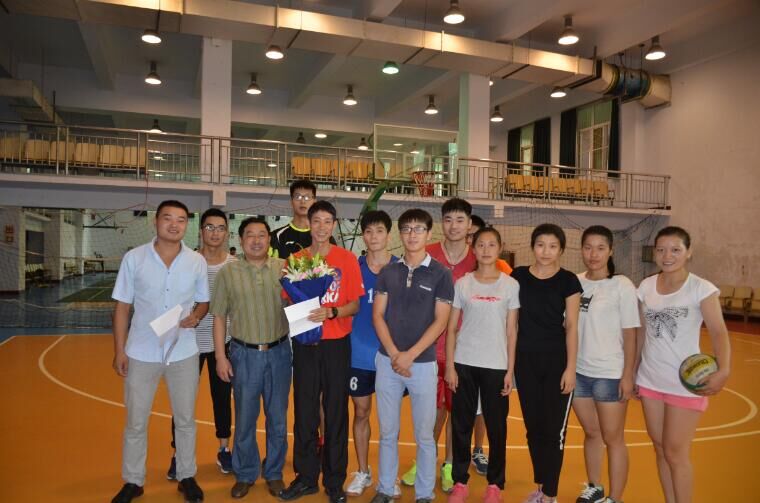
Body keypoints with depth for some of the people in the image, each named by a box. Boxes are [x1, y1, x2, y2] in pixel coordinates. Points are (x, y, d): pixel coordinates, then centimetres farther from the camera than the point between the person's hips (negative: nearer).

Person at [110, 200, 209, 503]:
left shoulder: (197, 261, -2)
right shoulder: (133, 258, -5)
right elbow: (122, 306, -1)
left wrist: (196, 316, -15)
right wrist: (119, 350, -4)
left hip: (183, 353, 1)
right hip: (141, 353, -1)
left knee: (185, 420, 13)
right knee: (135, 422, 12)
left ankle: (186, 476, 32)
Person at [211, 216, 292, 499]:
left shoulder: (284, 268, 0)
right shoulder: (228, 272, 0)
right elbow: (219, 317, 1)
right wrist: (221, 357, -2)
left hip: (279, 352, 1)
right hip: (244, 354, 0)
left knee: (277, 417, 11)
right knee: (245, 418, 11)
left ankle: (274, 473, 29)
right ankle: (245, 474, 30)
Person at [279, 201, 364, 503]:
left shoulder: (347, 259, -1)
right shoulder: (296, 260, 5)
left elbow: (355, 304, -2)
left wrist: (331, 312, -18)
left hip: (336, 345, -2)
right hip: (304, 344, 2)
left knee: (336, 413, 5)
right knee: (304, 412, 8)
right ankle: (305, 477, 24)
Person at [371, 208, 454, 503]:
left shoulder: (440, 274, -4)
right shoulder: (388, 272, 5)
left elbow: (440, 321, -8)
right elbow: (377, 315, 3)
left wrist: (410, 355, -14)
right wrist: (393, 353, -10)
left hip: (423, 363, -2)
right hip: (387, 361, 3)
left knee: (424, 434, 8)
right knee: (387, 432, 12)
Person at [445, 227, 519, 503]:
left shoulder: (510, 285, 1)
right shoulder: (462, 283, 2)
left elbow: (511, 330, 2)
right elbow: (451, 327, 3)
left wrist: (510, 369, -2)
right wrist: (449, 365, -2)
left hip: (496, 366, 0)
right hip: (464, 363, 1)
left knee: (496, 426, 8)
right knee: (461, 424, 7)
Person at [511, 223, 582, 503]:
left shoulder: (568, 281, -4)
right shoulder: (518, 276, 2)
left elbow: (571, 326, -5)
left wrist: (570, 368, -9)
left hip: (556, 361, -2)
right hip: (526, 361, 3)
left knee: (553, 429, 3)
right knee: (533, 427, 13)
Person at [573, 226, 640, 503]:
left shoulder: (622, 286, -10)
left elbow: (630, 335, -7)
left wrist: (628, 375, -9)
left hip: (610, 375, -4)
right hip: (578, 372, 4)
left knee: (612, 438, 8)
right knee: (591, 433, 19)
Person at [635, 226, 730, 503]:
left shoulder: (702, 288, -11)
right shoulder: (646, 286, 2)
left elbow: (718, 331, -19)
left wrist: (723, 370, -35)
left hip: (686, 383, -4)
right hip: (649, 380, 4)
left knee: (676, 452, 4)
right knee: (660, 448, 14)